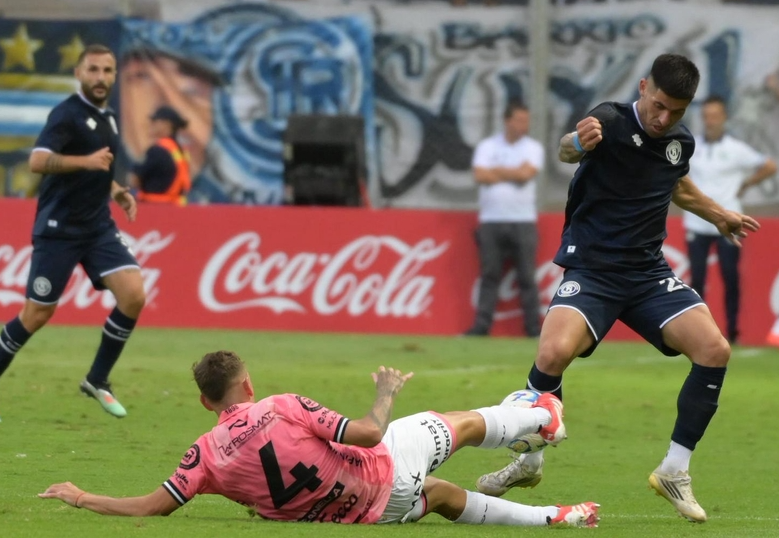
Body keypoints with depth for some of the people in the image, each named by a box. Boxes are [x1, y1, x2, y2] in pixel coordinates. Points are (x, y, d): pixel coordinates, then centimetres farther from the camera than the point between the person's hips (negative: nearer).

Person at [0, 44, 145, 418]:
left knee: (133, 295, -10)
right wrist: (87, 162, -34)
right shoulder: (68, 114, -14)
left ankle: (97, 381, 3)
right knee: (37, 315, -3)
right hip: (58, 229, -7)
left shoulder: (106, 117, 12)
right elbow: (38, 161, -28)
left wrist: (116, 191, 12)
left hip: (98, 226, 7)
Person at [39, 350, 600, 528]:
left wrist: (83, 497, -6)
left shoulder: (207, 454, -17)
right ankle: (543, 417, 50)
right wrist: (387, 394, -4)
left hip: (366, 516, 4)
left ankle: (550, 518, 39)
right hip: (385, 472, -4)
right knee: (464, 423, 22)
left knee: (442, 494, 30)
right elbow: (368, 433, -25)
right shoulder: (285, 409, -26)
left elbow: (154, 505, -17)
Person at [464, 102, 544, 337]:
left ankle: (534, 328, 0)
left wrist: (497, 171, -1)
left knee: (527, 277, -2)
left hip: (523, 221, -1)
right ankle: (481, 327, 3)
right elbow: (480, 176, -7)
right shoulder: (487, 146, 7)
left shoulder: (533, 148, 5)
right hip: (490, 221, 1)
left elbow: (525, 173, -11)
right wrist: (513, 174, -6)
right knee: (489, 276, 2)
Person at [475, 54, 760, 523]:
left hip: (650, 273, 5)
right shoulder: (612, 122, -14)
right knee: (554, 353, -29)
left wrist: (719, 215, 31)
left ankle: (675, 471, -2)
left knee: (715, 350, -16)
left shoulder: (681, 141, 6)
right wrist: (577, 142, -60)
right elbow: (567, 151, -38)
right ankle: (530, 462, -3)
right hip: (592, 269, -5)